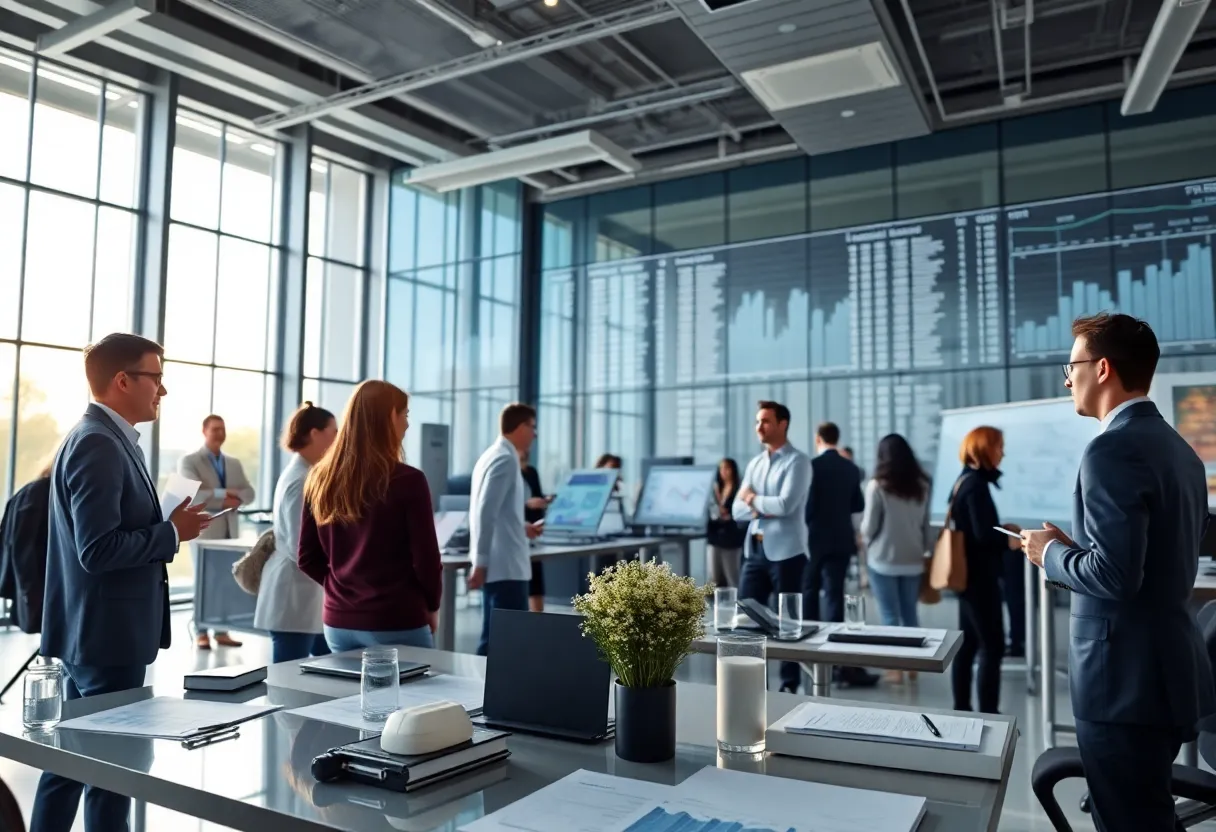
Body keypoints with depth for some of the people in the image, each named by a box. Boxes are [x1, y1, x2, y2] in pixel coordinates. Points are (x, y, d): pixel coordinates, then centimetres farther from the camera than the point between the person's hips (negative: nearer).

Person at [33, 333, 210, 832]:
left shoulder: (106, 439, 11)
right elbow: (98, 550, -26)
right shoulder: (98, 443, -20)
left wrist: (168, 524, 7)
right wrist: (172, 533, -16)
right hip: (107, 633, -10)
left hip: (96, 631, 10)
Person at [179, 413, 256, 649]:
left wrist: (233, 499, -11)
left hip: (230, 530, 5)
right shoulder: (189, 461, 1)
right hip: (203, 530, -5)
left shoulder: (234, 463, 16)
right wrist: (223, 494, -13)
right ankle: (201, 634, 5)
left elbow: (249, 494, 8)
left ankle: (222, 632, 9)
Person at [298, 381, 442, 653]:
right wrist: (431, 606, 5)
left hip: (338, 621, 5)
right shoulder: (407, 480, -14)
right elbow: (426, 560, -11)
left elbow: (307, 559, 6)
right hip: (396, 623, -5)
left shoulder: (320, 478, 1)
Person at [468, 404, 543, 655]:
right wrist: (480, 563, -20)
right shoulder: (505, 459, -14)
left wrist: (521, 528, 24)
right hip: (505, 566, -10)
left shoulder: (493, 455, 15)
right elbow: (486, 513, -20)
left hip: (496, 565, 10)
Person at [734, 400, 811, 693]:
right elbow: (738, 509, 8)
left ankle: (789, 684, 16)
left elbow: (785, 505, -20)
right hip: (754, 550, 6)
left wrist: (753, 499, -5)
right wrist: (762, 509, -12)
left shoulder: (797, 461, -7)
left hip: (785, 551, -6)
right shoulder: (755, 463, 13)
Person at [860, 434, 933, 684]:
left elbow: (869, 527, -8)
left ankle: (895, 668, 9)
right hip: (913, 560, 4)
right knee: (910, 614, 15)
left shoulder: (877, 486, -12)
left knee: (890, 616, 5)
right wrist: (927, 550, 17)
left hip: (884, 560, -4)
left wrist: (866, 543, 13)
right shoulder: (921, 486, 0)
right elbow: (926, 525, 6)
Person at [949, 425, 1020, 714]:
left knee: (968, 643, 13)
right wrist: (1008, 541, -7)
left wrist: (1001, 528, 11)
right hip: (979, 576, -10)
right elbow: (982, 535, -22)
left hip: (969, 573, 10)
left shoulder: (965, 480, 13)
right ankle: (988, 713, -3)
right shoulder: (976, 485, -17)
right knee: (993, 645, -6)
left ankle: (961, 708, 19)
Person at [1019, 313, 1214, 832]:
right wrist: (1075, 546, 12)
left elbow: (1114, 574, -26)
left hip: (1127, 677, -10)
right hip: (1167, 668, 10)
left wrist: (1052, 553, -9)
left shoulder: (1113, 448, -20)